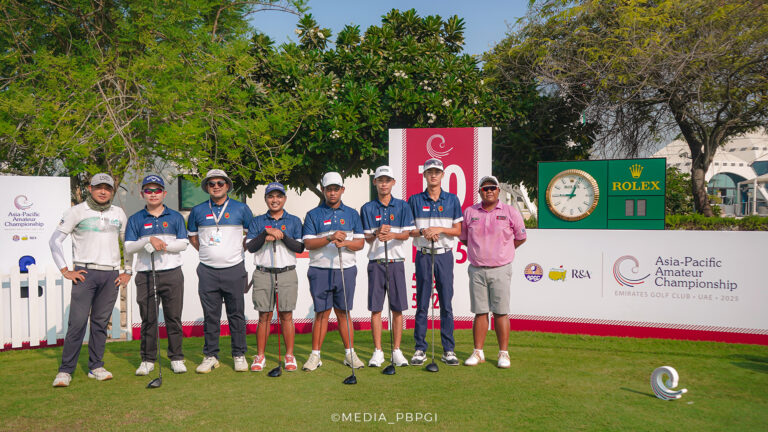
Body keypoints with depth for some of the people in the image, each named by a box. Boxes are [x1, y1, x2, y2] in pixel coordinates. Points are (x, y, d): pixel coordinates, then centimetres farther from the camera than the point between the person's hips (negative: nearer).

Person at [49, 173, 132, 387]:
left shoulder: (118, 213, 13)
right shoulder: (77, 211, 3)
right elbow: (55, 240, 2)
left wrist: (127, 271, 12)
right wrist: (65, 271, -5)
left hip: (111, 275, 3)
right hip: (84, 273, -3)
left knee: (101, 322, 6)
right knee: (77, 322, -8)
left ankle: (96, 367, 14)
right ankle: (65, 371, -1)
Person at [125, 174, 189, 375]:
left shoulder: (175, 217, 10)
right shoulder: (135, 219, 10)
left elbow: (183, 243, 2)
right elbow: (129, 247, 0)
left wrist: (164, 246, -14)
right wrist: (149, 240, -16)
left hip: (172, 274, 0)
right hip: (145, 275, 0)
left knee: (173, 318, 2)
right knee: (148, 319, 3)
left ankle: (177, 358, 11)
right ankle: (148, 360, 13)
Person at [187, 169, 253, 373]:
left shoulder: (240, 209, 3)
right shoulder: (198, 211, 7)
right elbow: (192, 236, 20)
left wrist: (241, 249, 6)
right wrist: (207, 252, 10)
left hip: (234, 270, -1)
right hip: (208, 272, 1)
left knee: (236, 314, 3)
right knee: (210, 316, 6)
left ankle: (239, 355, 13)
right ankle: (210, 356, 16)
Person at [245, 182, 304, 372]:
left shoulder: (294, 221, 10)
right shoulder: (257, 221, 12)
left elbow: (300, 247, 0)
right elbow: (250, 247, 1)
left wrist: (282, 236, -13)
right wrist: (266, 233, -13)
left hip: (287, 273, 0)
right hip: (263, 274, 1)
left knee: (286, 315, 0)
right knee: (264, 316, 2)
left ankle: (289, 356, 8)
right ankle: (260, 356, 11)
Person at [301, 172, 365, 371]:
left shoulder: (352, 214, 11)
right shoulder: (313, 215, 5)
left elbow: (360, 242, 6)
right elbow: (308, 243, -5)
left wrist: (345, 243, -14)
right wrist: (330, 238, -19)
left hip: (346, 270, 2)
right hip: (320, 271, -1)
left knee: (343, 313, 8)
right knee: (322, 313, 2)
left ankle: (350, 354, 15)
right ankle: (315, 355, 10)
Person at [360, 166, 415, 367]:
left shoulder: (402, 206, 6)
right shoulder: (367, 208, 7)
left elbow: (407, 234, -1)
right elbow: (366, 238, 3)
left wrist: (392, 235, -21)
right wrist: (377, 234, -19)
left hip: (396, 262, 0)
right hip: (375, 262, 0)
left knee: (398, 309, 2)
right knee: (375, 308, 1)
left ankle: (396, 351, 12)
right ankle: (378, 351, 10)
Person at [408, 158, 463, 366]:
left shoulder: (452, 200, 7)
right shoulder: (415, 200, 6)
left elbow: (458, 230, 5)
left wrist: (440, 229, -12)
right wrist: (422, 232, -14)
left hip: (445, 255, 0)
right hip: (423, 255, 0)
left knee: (446, 304, 2)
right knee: (422, 304, 2)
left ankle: (448, 350, 9)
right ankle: (420, 349, 9)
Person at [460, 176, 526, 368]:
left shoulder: (510, 212, 2)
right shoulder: (469, 212, 7)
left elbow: (521, 237, 10)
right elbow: (463, 237, 17)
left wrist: (502, 251, 8)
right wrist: (479, 251, 9)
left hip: (500, 270, -2)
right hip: (476, 270, 2)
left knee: (501, 312, -1)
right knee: (480, 312, 6)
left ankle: (503, 353, 8)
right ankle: (478, 352, 13)